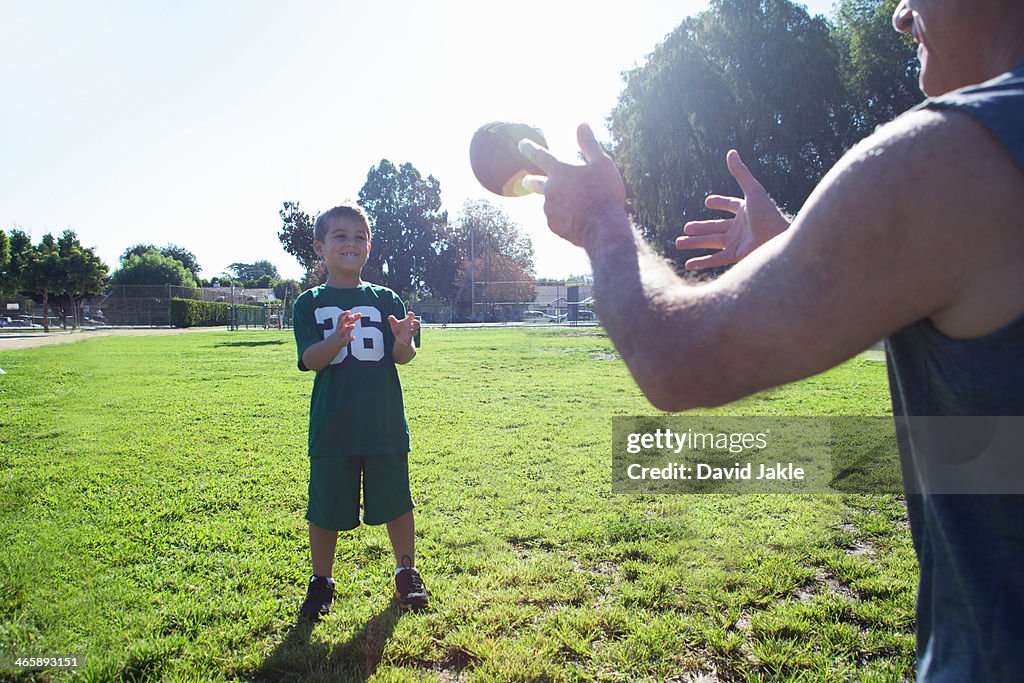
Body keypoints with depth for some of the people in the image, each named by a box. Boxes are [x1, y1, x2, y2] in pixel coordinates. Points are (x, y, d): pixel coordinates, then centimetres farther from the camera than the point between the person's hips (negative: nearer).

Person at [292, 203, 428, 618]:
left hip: (385, 421, 1)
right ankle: (322, 581, 29)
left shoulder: (386, 299, 5)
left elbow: (401, 357, -2)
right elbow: (310, 359, -9)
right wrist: (337, 339, -29)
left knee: (395, 502, 9)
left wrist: (404, 342, -25)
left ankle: (406, 572, 30)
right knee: (325, 508, 8)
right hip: (331, 424, 0)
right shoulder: (309, 304, 3)